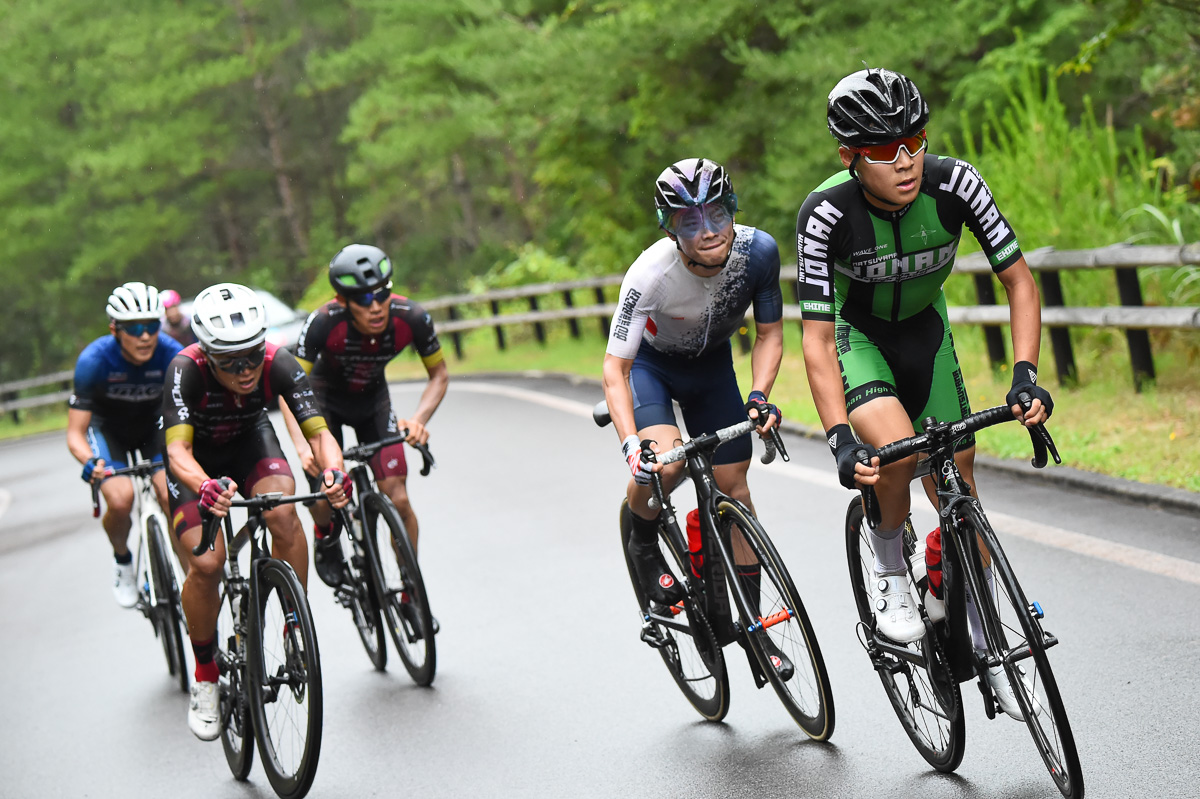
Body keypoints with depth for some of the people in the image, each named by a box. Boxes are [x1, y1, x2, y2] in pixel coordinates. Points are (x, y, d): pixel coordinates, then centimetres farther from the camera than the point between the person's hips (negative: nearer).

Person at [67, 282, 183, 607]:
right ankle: (122, 560, 5)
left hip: (153, 424, 1)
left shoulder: (170, 354, -29)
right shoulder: (94, 360, -31)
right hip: (108, 428, -1)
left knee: (173, 497, -23)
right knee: (120, 500, -26)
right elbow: (75, 433, -26)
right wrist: (90, 463, -47)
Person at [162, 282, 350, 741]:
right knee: (207, 562, -19)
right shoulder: (186, 370, -36)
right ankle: (205, 677, 3)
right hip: (198, 457, -1)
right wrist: (205, 488, -66)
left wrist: (333, 471, -56)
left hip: (251, 442, 2)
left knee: (282, 514, -30)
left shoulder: (278, 363, -30)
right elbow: (178, 450, -45)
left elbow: (318, 432, -33)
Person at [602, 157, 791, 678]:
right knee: (664, 463, -30)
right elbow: (615, 368, -31)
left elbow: (769, 332, -12)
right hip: (650, 364, -3)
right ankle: (642, 543, 4)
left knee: (734, 486, 1)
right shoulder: (651, 274, -37)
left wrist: (759, 395, -28)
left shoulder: (757, 250, -27)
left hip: (712, 363, 3)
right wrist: (631, 444, -44)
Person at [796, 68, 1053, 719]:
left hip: (925, 329, 3)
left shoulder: (954, 183, -26)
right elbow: (816, 341, -29)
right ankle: (889, 574, -3)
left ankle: (985, 647, 18)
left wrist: (1025, 375, -29)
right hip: (855, 333, -3)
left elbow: (1018, 281, -17)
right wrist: (840, 439, -39)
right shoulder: (826, 213, -32)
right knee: (897, 447, -32)